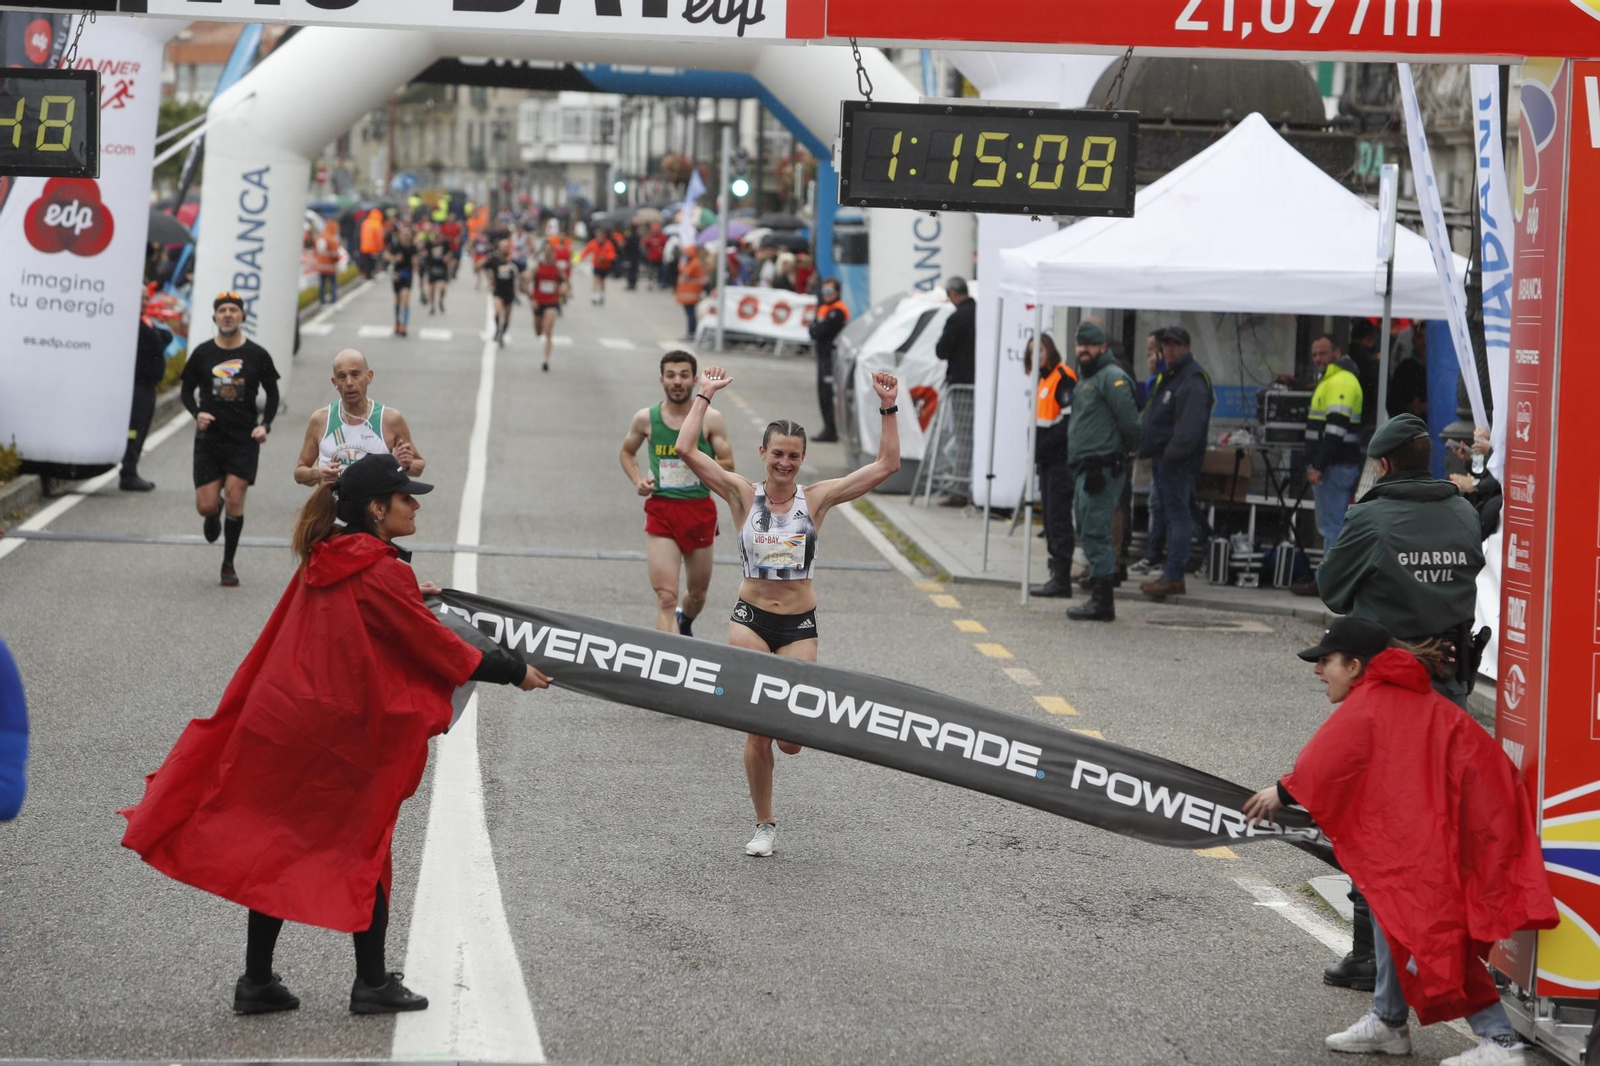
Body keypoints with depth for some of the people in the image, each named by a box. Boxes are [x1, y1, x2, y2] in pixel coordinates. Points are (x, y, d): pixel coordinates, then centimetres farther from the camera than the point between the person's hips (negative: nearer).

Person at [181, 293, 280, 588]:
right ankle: (214, 516, 39)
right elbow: (187, 390, 11)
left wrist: (265, 424, -6)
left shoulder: (257, 355, 0)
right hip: (209, 439, 1)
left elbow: (272, 394, 9)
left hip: (244, 440, -1)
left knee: (235, 501, -9)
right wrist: (197, 413, -9)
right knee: (206, 506, -2)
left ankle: (228, 565, 6)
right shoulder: (202, 353, 2)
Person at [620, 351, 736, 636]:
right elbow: (627, 452, 18)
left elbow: (728, 466, -3)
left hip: (699, 510, 1)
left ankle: (685, 623, 52)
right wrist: (637, 480, 0)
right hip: (660, 510, -1)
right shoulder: (645, 418, 1)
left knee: (697, 593, 19)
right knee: (665, 597, -14)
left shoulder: (711, 419, -3)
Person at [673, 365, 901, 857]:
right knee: (758, 731, -3)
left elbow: (887, 465, -3)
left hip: (799, 625, 1)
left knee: (792, 739, -6)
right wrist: (705, 395, -8)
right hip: (750, 620, -1)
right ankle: (764, 825, 15)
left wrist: (888, 409, -9)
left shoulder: (816, 498, 0)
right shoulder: (743, 495, -1)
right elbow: (686, 449, -11)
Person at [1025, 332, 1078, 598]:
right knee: (1050, 517, 11)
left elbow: (1069, 421, -19)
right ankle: (1056, 576, 16)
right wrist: (1037, 449, 11)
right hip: (1047, 460, 10)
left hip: (1061, 460, -10)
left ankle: (1061, 580, -8)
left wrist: (1044, 447, -17)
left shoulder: (1064, 377, -11)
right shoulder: (1044, 379, 18)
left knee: (1058, 519, -9)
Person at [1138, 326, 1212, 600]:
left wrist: (1172, 452, -25)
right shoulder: (1168, 376, 21)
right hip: (1163, 458, 11)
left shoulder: (1193, 379, -12)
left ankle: (1173, 576, -13)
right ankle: (1173, 577, 17)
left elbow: (1191, 423, -23)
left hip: (1178, 462, -11)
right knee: (1172, 516, 12)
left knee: (1177, 516, -10)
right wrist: (1146, 449, 18)